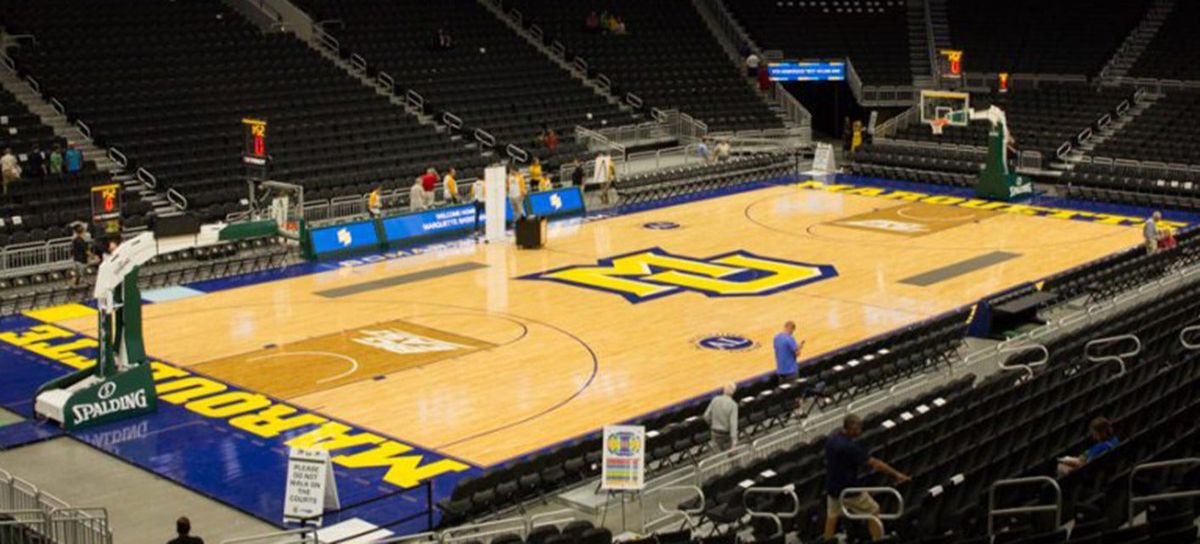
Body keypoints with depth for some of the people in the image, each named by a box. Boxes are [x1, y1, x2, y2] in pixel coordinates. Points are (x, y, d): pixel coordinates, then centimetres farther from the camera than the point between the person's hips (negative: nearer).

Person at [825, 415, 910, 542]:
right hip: (848, 490, -7)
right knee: (873, 512, 12)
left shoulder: (830, 439, -3)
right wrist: (896, 474, -18)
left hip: (832, 487, 7)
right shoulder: (850, 446, -27)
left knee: (832, 516, 23)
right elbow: (875, 463, -24)